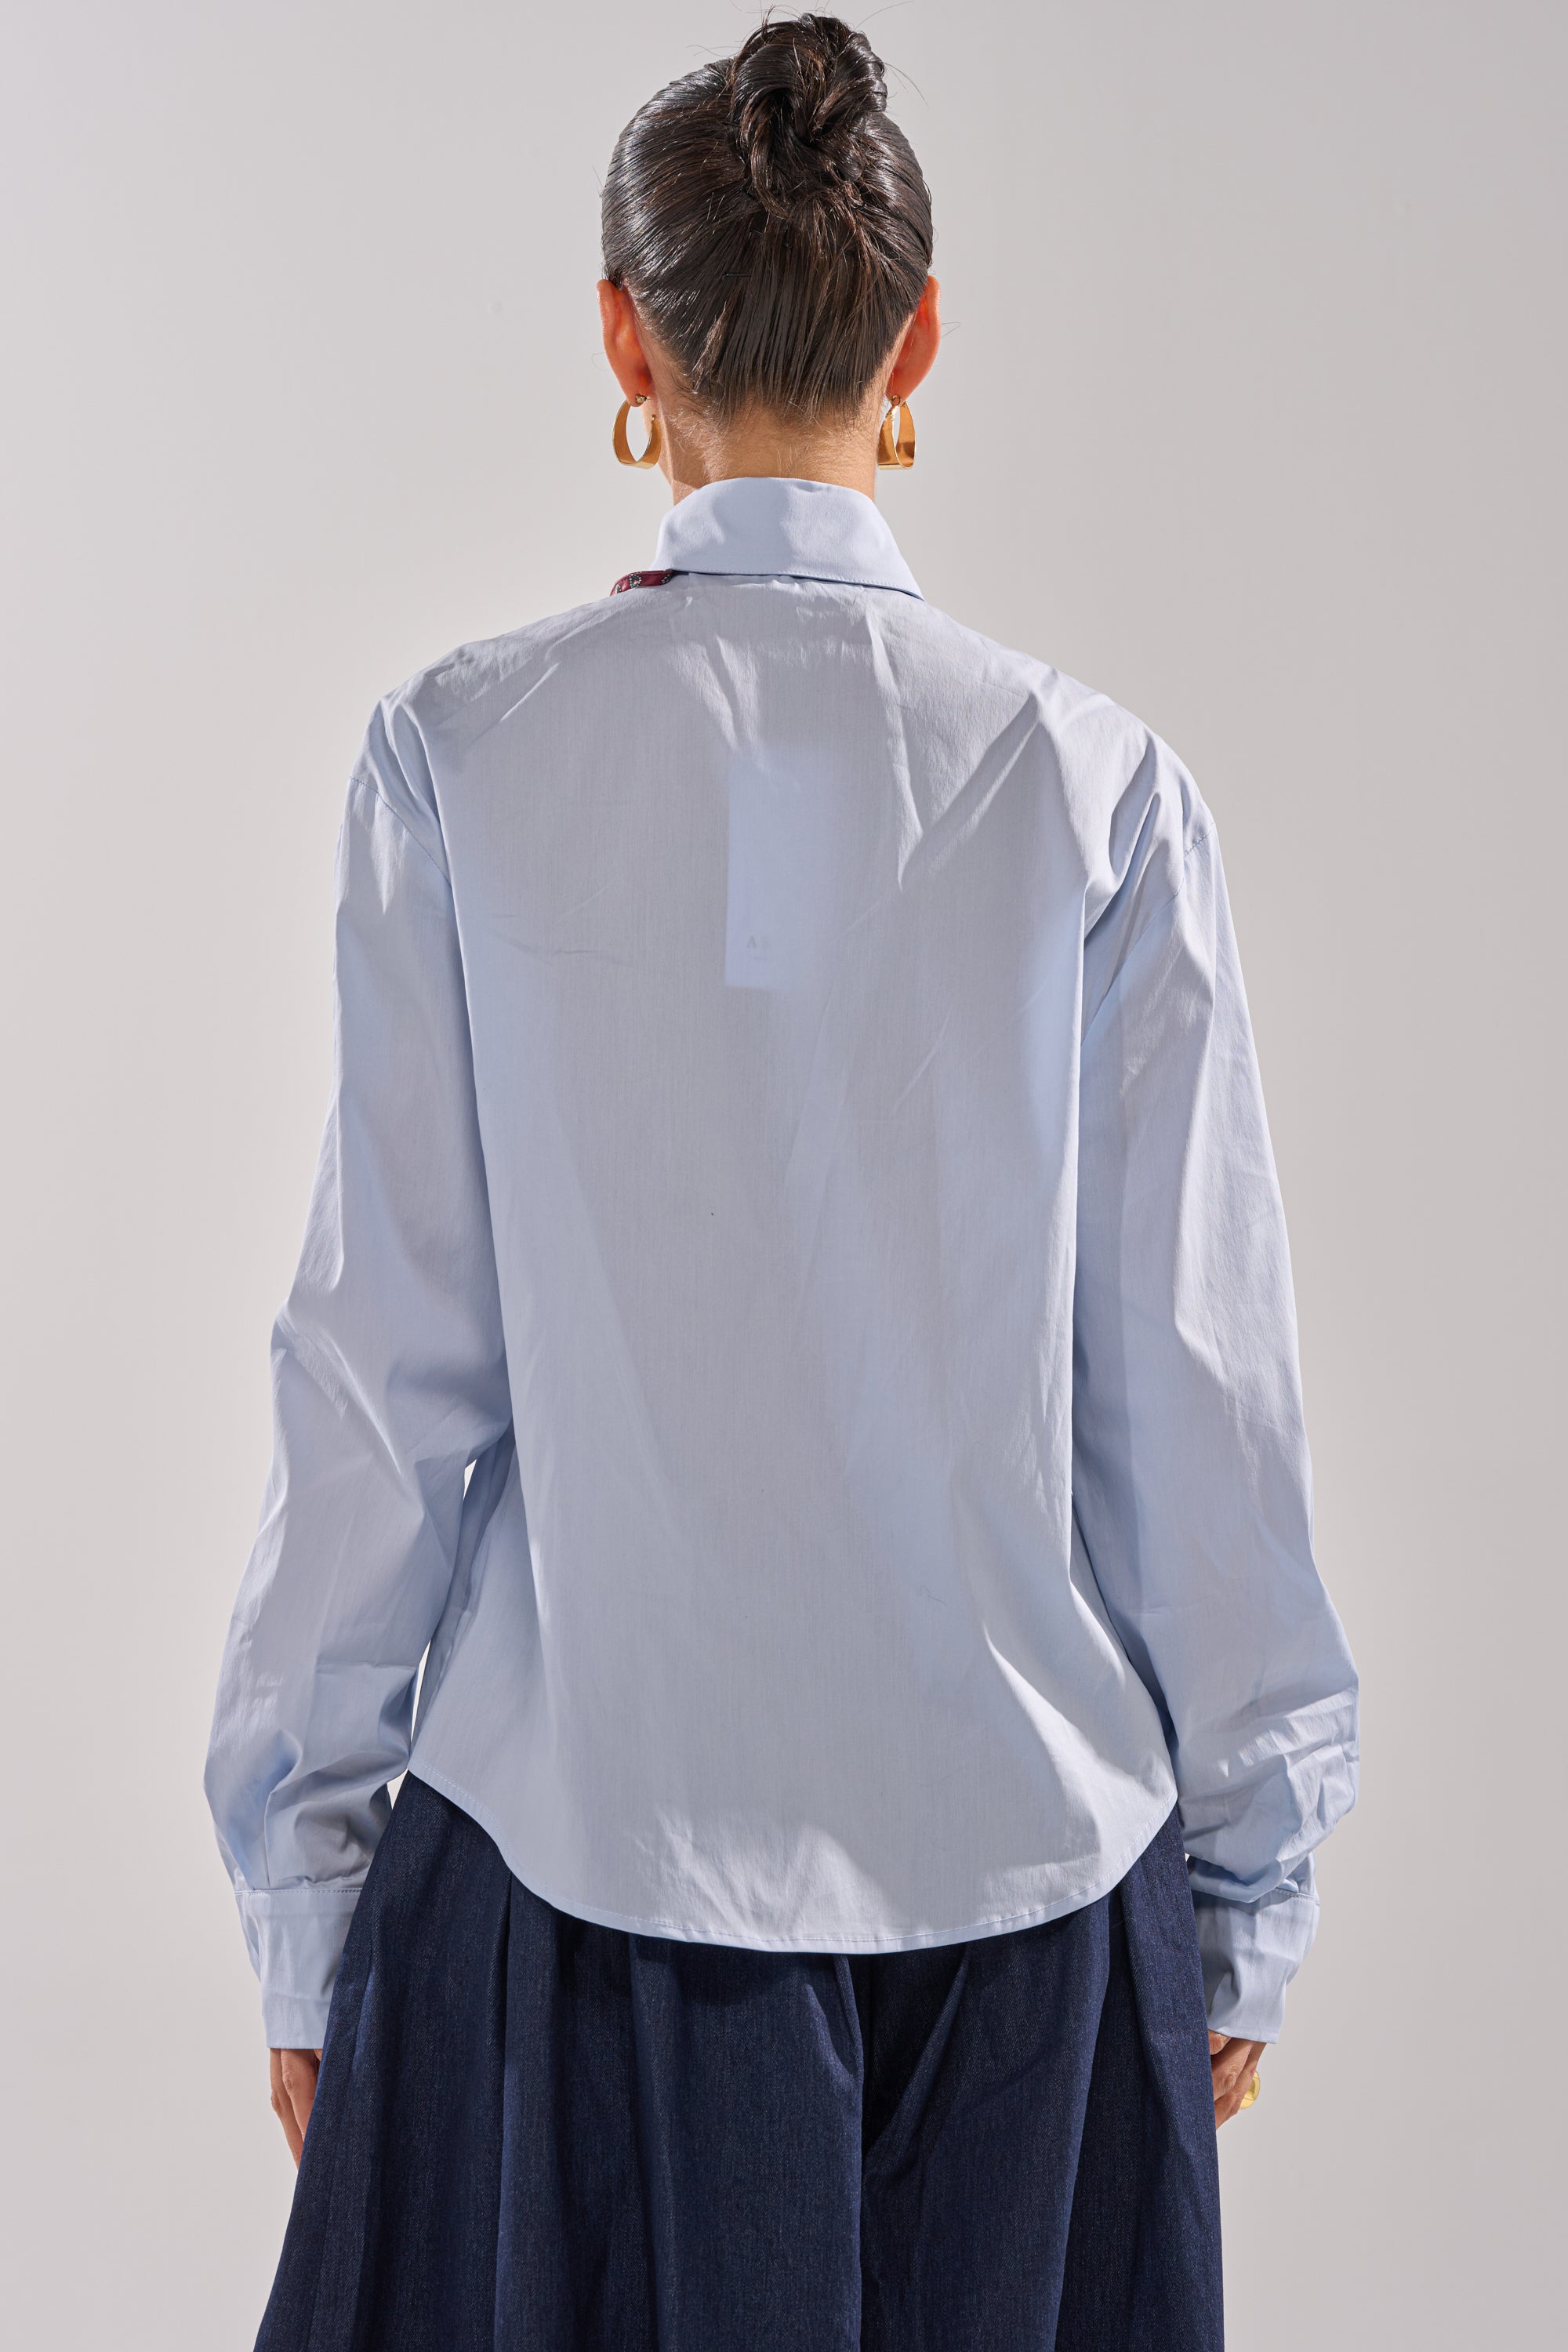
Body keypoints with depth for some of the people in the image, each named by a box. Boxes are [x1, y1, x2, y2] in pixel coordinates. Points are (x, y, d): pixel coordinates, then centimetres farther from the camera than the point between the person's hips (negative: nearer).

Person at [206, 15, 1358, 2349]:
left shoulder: (464, 753, -7)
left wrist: (306, 1881, 6)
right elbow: (1194, 1386, -2)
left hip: (580, 1831, 0)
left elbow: (390, 1363, -5)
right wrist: (1248, 1884, 9)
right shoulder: (1093, 781, -6)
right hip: (1022, 1841, 1)